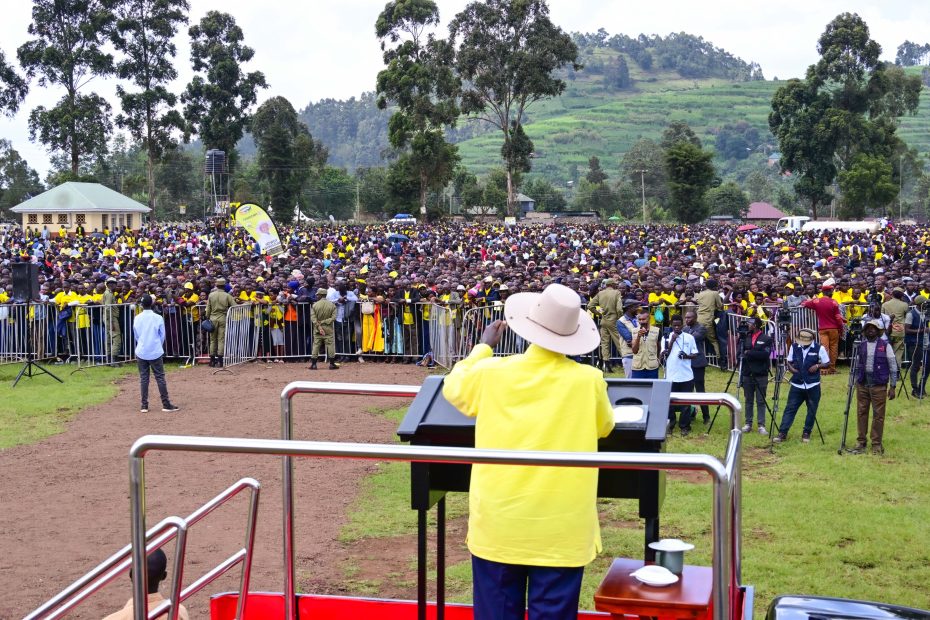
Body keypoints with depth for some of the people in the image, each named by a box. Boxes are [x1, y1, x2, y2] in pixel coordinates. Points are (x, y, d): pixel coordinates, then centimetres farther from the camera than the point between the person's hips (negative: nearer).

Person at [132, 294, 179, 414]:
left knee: (143, 379, 8)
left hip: (141, 353, 2)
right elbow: (162, 335, 0)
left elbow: (136, 336, 9)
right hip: (155, 352, -2)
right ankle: (166, 404, 1)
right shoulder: (158, 318, -8)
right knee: (160, 378, 2)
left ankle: (144, 406, 8)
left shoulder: (137, 318, -1)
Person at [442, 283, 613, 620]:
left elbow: (453, 389, 16)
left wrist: (483, 346, 29)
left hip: (497, 524, 1)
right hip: (560, 529, -1)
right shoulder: (588, 381, -10)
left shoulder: (491, 372, -7)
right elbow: (604, 427, 11)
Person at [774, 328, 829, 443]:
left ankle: (806, 433, 17)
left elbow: (827, 364, 2)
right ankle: (782, 433, -3)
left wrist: (817, 366, -16)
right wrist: (790, 367, -7)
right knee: (790, 409, -2)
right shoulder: (794, 347, 3)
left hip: (813, 386, -2)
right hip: (797, 385, 2)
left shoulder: (819, 348, -5)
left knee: (812, 411, 4)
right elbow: (788, 361, 14)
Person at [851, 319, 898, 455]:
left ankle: (877, 444, 8)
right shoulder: (861, 346, 9)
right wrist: (856, 383, 12)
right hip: (862, 384, 3)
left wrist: (892, 386, -4)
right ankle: (861, 442, 15)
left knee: (878, 414, -1)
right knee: (861, 413, 6)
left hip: (879, 385, -3)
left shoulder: (885, 346, -1)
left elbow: (893, 367, -1)